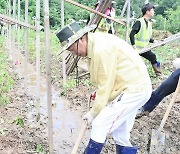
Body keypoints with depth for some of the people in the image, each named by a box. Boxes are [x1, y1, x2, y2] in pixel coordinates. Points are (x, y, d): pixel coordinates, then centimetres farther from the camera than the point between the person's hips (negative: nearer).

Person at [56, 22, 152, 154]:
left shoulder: (101, 49, -23)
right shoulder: (94, 43, 8)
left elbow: (105, 85, -19)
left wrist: (93, 113, -11)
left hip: (134, 90, -10)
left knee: (100, 124, -8)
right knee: (121, 134, 14)